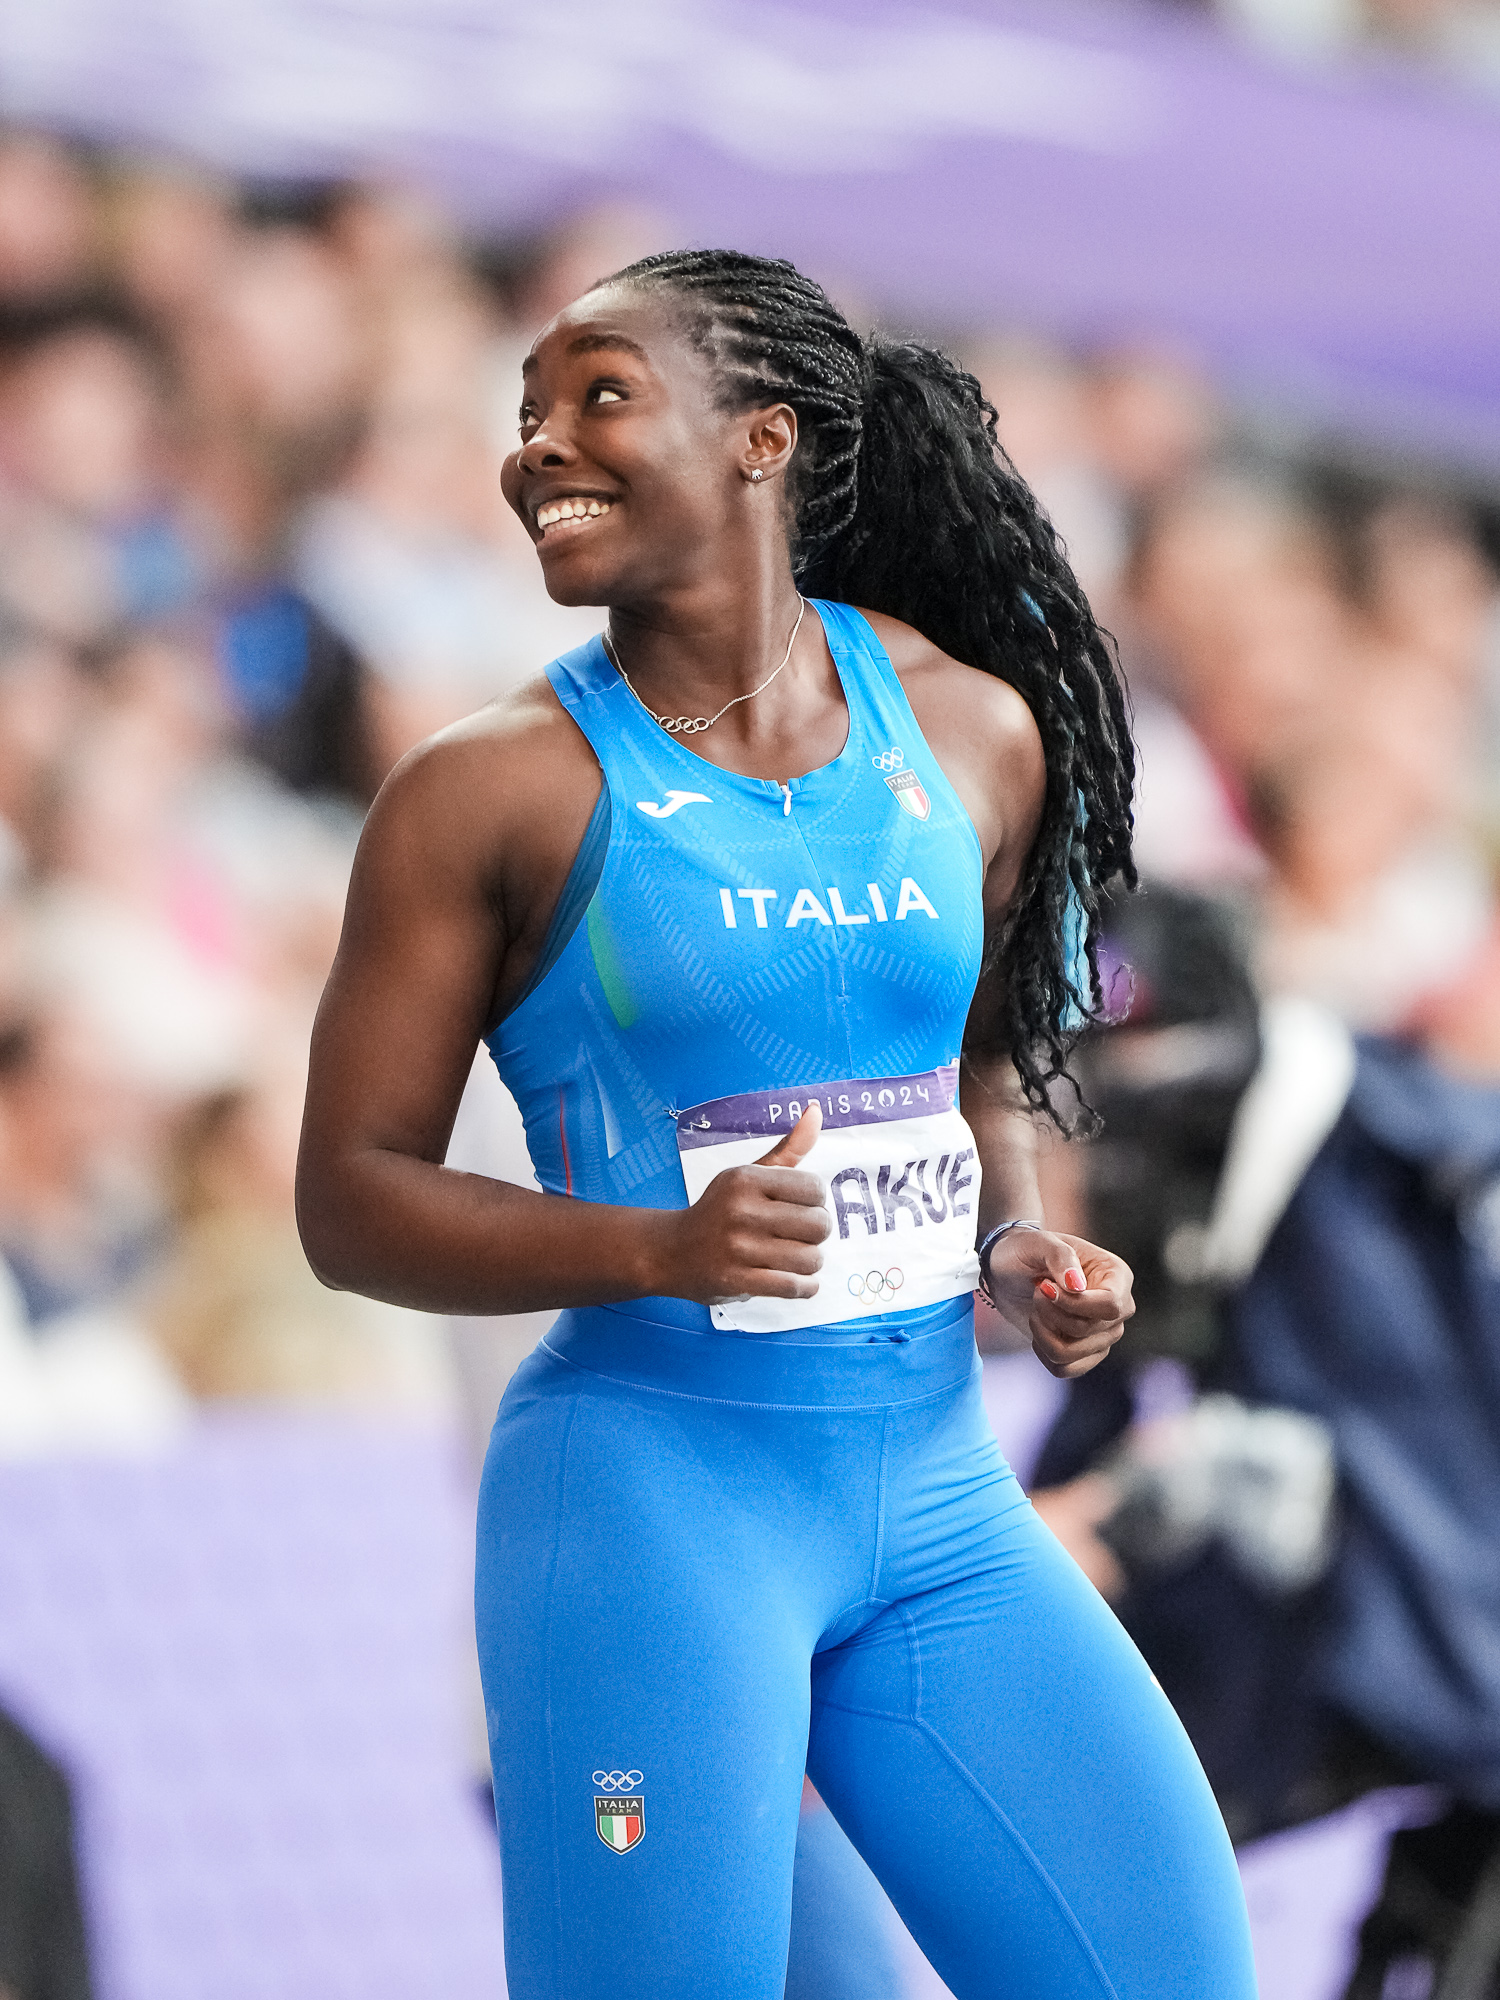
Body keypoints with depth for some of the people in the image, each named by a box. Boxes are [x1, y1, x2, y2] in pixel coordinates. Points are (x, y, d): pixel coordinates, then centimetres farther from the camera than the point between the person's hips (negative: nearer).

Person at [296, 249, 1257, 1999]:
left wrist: (1016, 1242, 3)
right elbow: (347, 1199, -4)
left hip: (933, 1484, 4)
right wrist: (667, 1249, -18)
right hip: (652, 1480, -4)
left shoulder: (969, 730, 7)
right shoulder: (493, 790, -5)